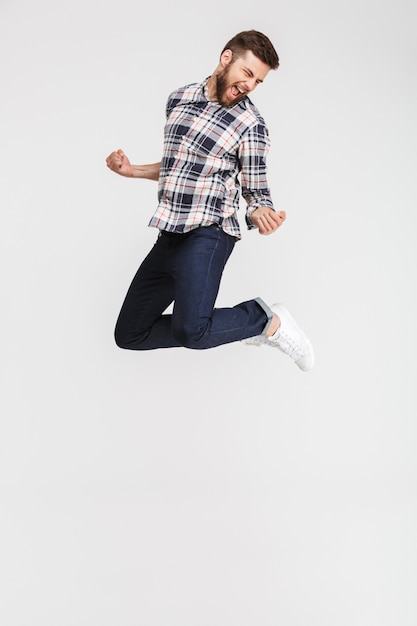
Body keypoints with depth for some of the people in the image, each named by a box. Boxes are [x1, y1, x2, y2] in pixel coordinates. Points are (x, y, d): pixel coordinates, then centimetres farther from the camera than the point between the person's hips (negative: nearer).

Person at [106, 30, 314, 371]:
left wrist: (262, 215, -24)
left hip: (206, 234, -7)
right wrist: (132, 170, 14)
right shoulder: (179, 99, 12)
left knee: (190, 331, -30)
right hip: (169, 236, 7)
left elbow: (256, 192, -2)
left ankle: (267, 321, -7)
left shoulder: (250, 123, -5)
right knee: (129, 334, 7)